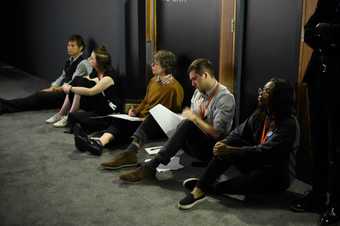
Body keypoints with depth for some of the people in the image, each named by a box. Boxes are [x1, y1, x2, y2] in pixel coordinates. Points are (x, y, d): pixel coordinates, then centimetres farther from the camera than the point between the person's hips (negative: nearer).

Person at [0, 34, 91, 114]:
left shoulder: (83, 63, -14)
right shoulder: (70, 61, 14)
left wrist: (57, 89, -15)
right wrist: (52, 87, 3)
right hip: (62, 89, 8)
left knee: (40, 96, -19)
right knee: (39, 94, -12)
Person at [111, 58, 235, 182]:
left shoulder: (225, 97, -14)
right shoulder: (198, 92, 9)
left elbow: (216, 133, -21)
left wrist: (194, 118, -18)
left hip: (212, 148, -7)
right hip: (193, 143, 7)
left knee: (187, 125, -36)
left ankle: (151, 166, -36)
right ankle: (132, 152, -19)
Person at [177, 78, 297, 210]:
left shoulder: (288, 125, -22)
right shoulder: (260, 114, 0)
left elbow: (265, 152, -31)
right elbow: (239, 133, 0)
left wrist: (230, 150, -35)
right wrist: (224, 144, -23)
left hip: (276, 175, -6)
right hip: (256, 163, 6)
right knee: (224, 150, -17)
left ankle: (208, 187, -15)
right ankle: (199, 189, -20)